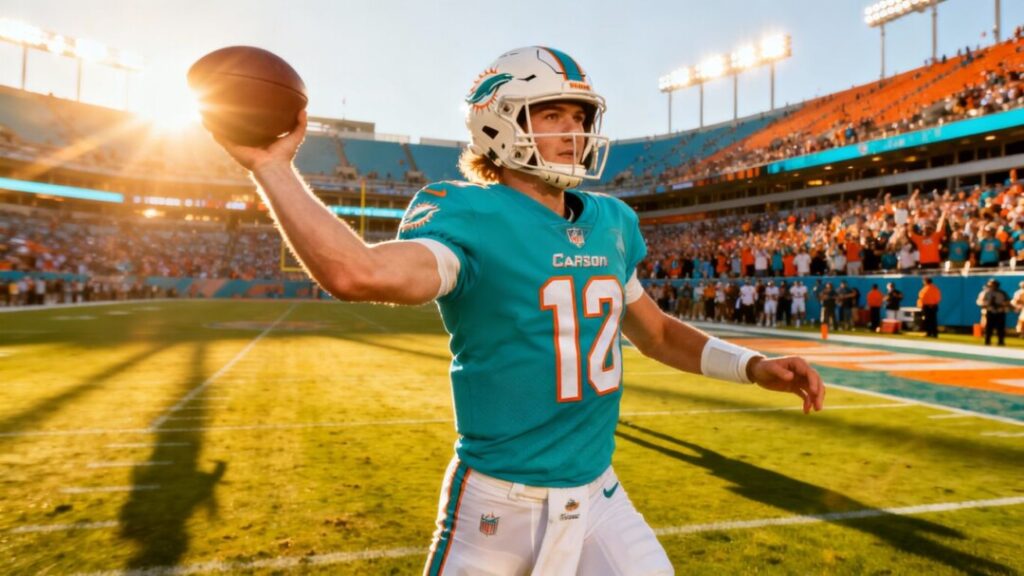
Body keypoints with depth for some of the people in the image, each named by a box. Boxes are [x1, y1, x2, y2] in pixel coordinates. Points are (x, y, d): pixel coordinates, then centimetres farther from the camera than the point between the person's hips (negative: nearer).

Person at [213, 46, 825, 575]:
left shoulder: (610, 222, 4)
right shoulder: (471, 218, -16)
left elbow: (656, 331, 16)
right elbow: (360, 274, -37)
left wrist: (752, 366, 6)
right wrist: (274, 167, -29)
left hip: (598, 496, 5)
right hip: (499, 502, -4)